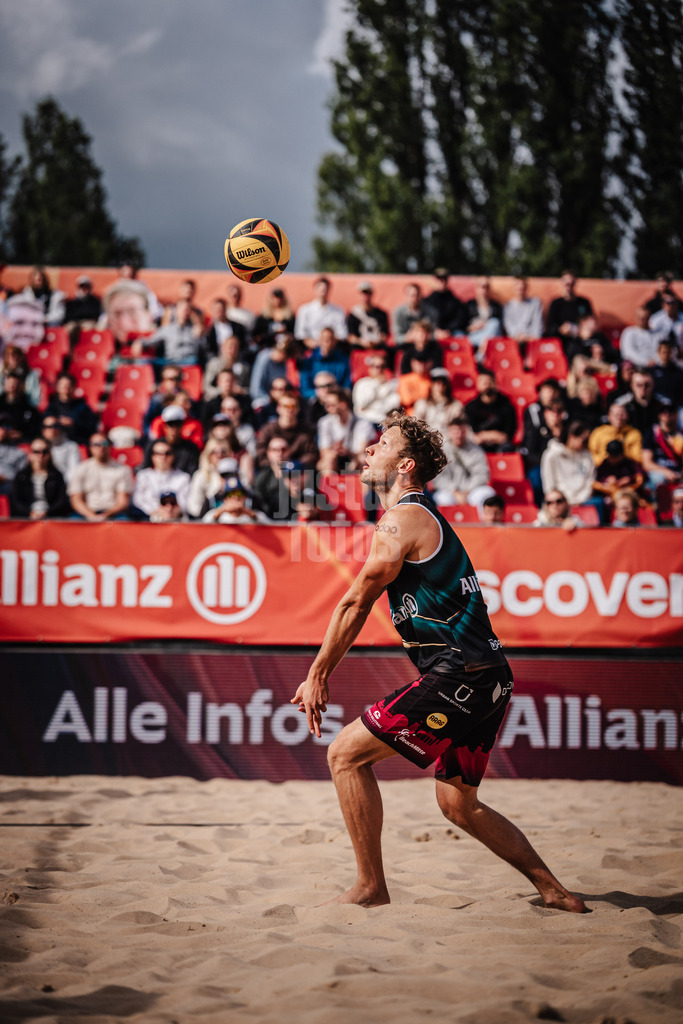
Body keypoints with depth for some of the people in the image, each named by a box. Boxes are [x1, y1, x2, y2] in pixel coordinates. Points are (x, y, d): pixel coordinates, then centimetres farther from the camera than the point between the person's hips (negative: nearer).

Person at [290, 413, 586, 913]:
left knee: (347, 753, -3)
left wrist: (317, 677, 0)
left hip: (458, 675, -10)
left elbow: (355, 604, -7)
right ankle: (555, 891, 17)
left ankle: (370, 887, 0)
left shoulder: (402, 520, -8)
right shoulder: (425, 517, 23)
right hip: (489, 677, 10)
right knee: (458, 802, 18)